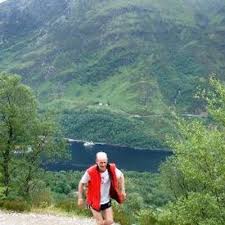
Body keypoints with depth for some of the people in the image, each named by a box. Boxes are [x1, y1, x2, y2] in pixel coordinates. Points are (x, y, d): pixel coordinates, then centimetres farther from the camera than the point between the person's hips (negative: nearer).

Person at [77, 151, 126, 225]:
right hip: (94, 202, -3)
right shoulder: (90, 172, -26)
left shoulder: (112, 169, -17)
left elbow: (121, 176, 3)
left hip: (107, 201, 3)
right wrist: (80, 198, -8)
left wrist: (122, 190, 1)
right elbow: (81, 183, -11)